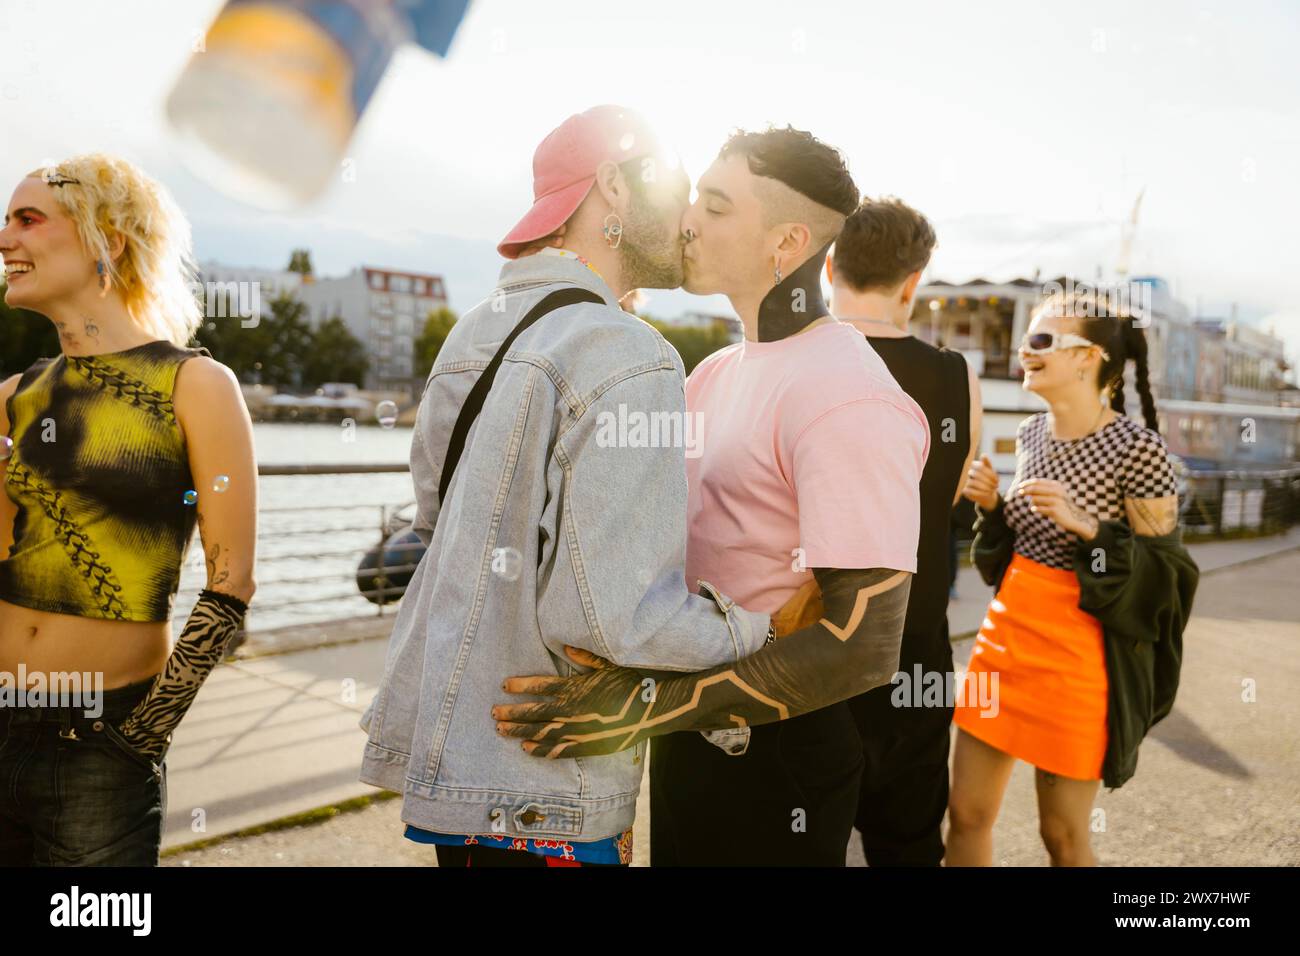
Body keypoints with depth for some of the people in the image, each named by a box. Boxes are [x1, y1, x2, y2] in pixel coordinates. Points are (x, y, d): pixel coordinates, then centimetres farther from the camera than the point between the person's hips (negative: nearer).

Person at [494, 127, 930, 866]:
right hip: (688, 734, 7)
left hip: (775, 756, -7)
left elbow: (863, 644, -26)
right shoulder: (717, 371, 5)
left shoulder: (846, 399, -22)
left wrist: (652, 705, -28)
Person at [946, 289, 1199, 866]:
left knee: (1062, 834, 9)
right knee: (965, 813, 12)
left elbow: (1165, 570, -11)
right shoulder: (1030, 433, 6)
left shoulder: (1137, 447, -15)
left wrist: (1086, 525, -24)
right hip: (1005, 631, 6)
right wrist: (991, 506, -2)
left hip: (1074, 651, -6)